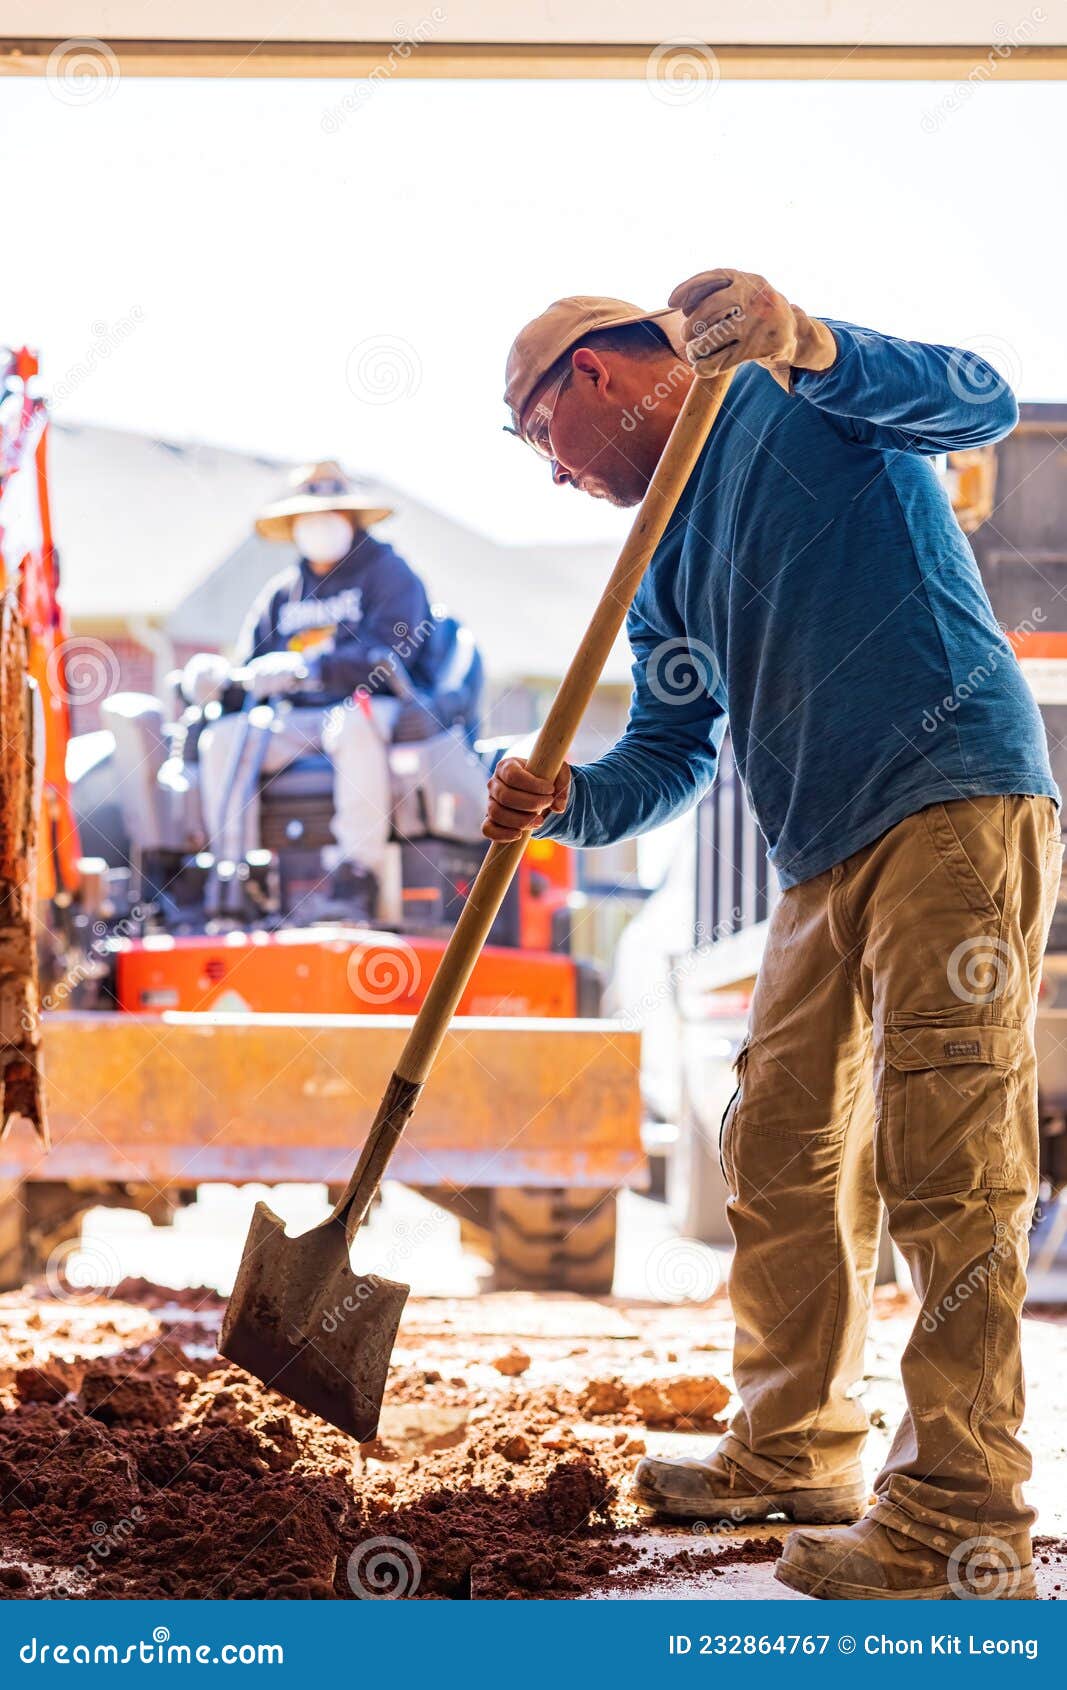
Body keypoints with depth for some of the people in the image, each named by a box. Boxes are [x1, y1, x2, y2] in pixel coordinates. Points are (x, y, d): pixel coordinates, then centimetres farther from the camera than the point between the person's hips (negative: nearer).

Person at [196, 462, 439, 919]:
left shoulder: (388, 573, 3)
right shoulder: (281, 593, 21)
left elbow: (388, 654, -14)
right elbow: (251, 669, 17)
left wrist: (307, 669, -26)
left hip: (373, 707, -5)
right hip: (294, 719, 5)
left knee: (354, 723, -40)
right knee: (222, 737, -20)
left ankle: (358, 873, -45)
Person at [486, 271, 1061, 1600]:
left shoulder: (796, 401, 1)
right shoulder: (665, 560, 22)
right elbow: (668, 759, 17)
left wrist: (804, 347, -31)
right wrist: (560, 805, -4)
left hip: (956, 804, -9)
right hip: (828, 859, 9)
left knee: (944, 1163, -11)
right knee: (782, 1154, 14)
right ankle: (794, 1453, 28)